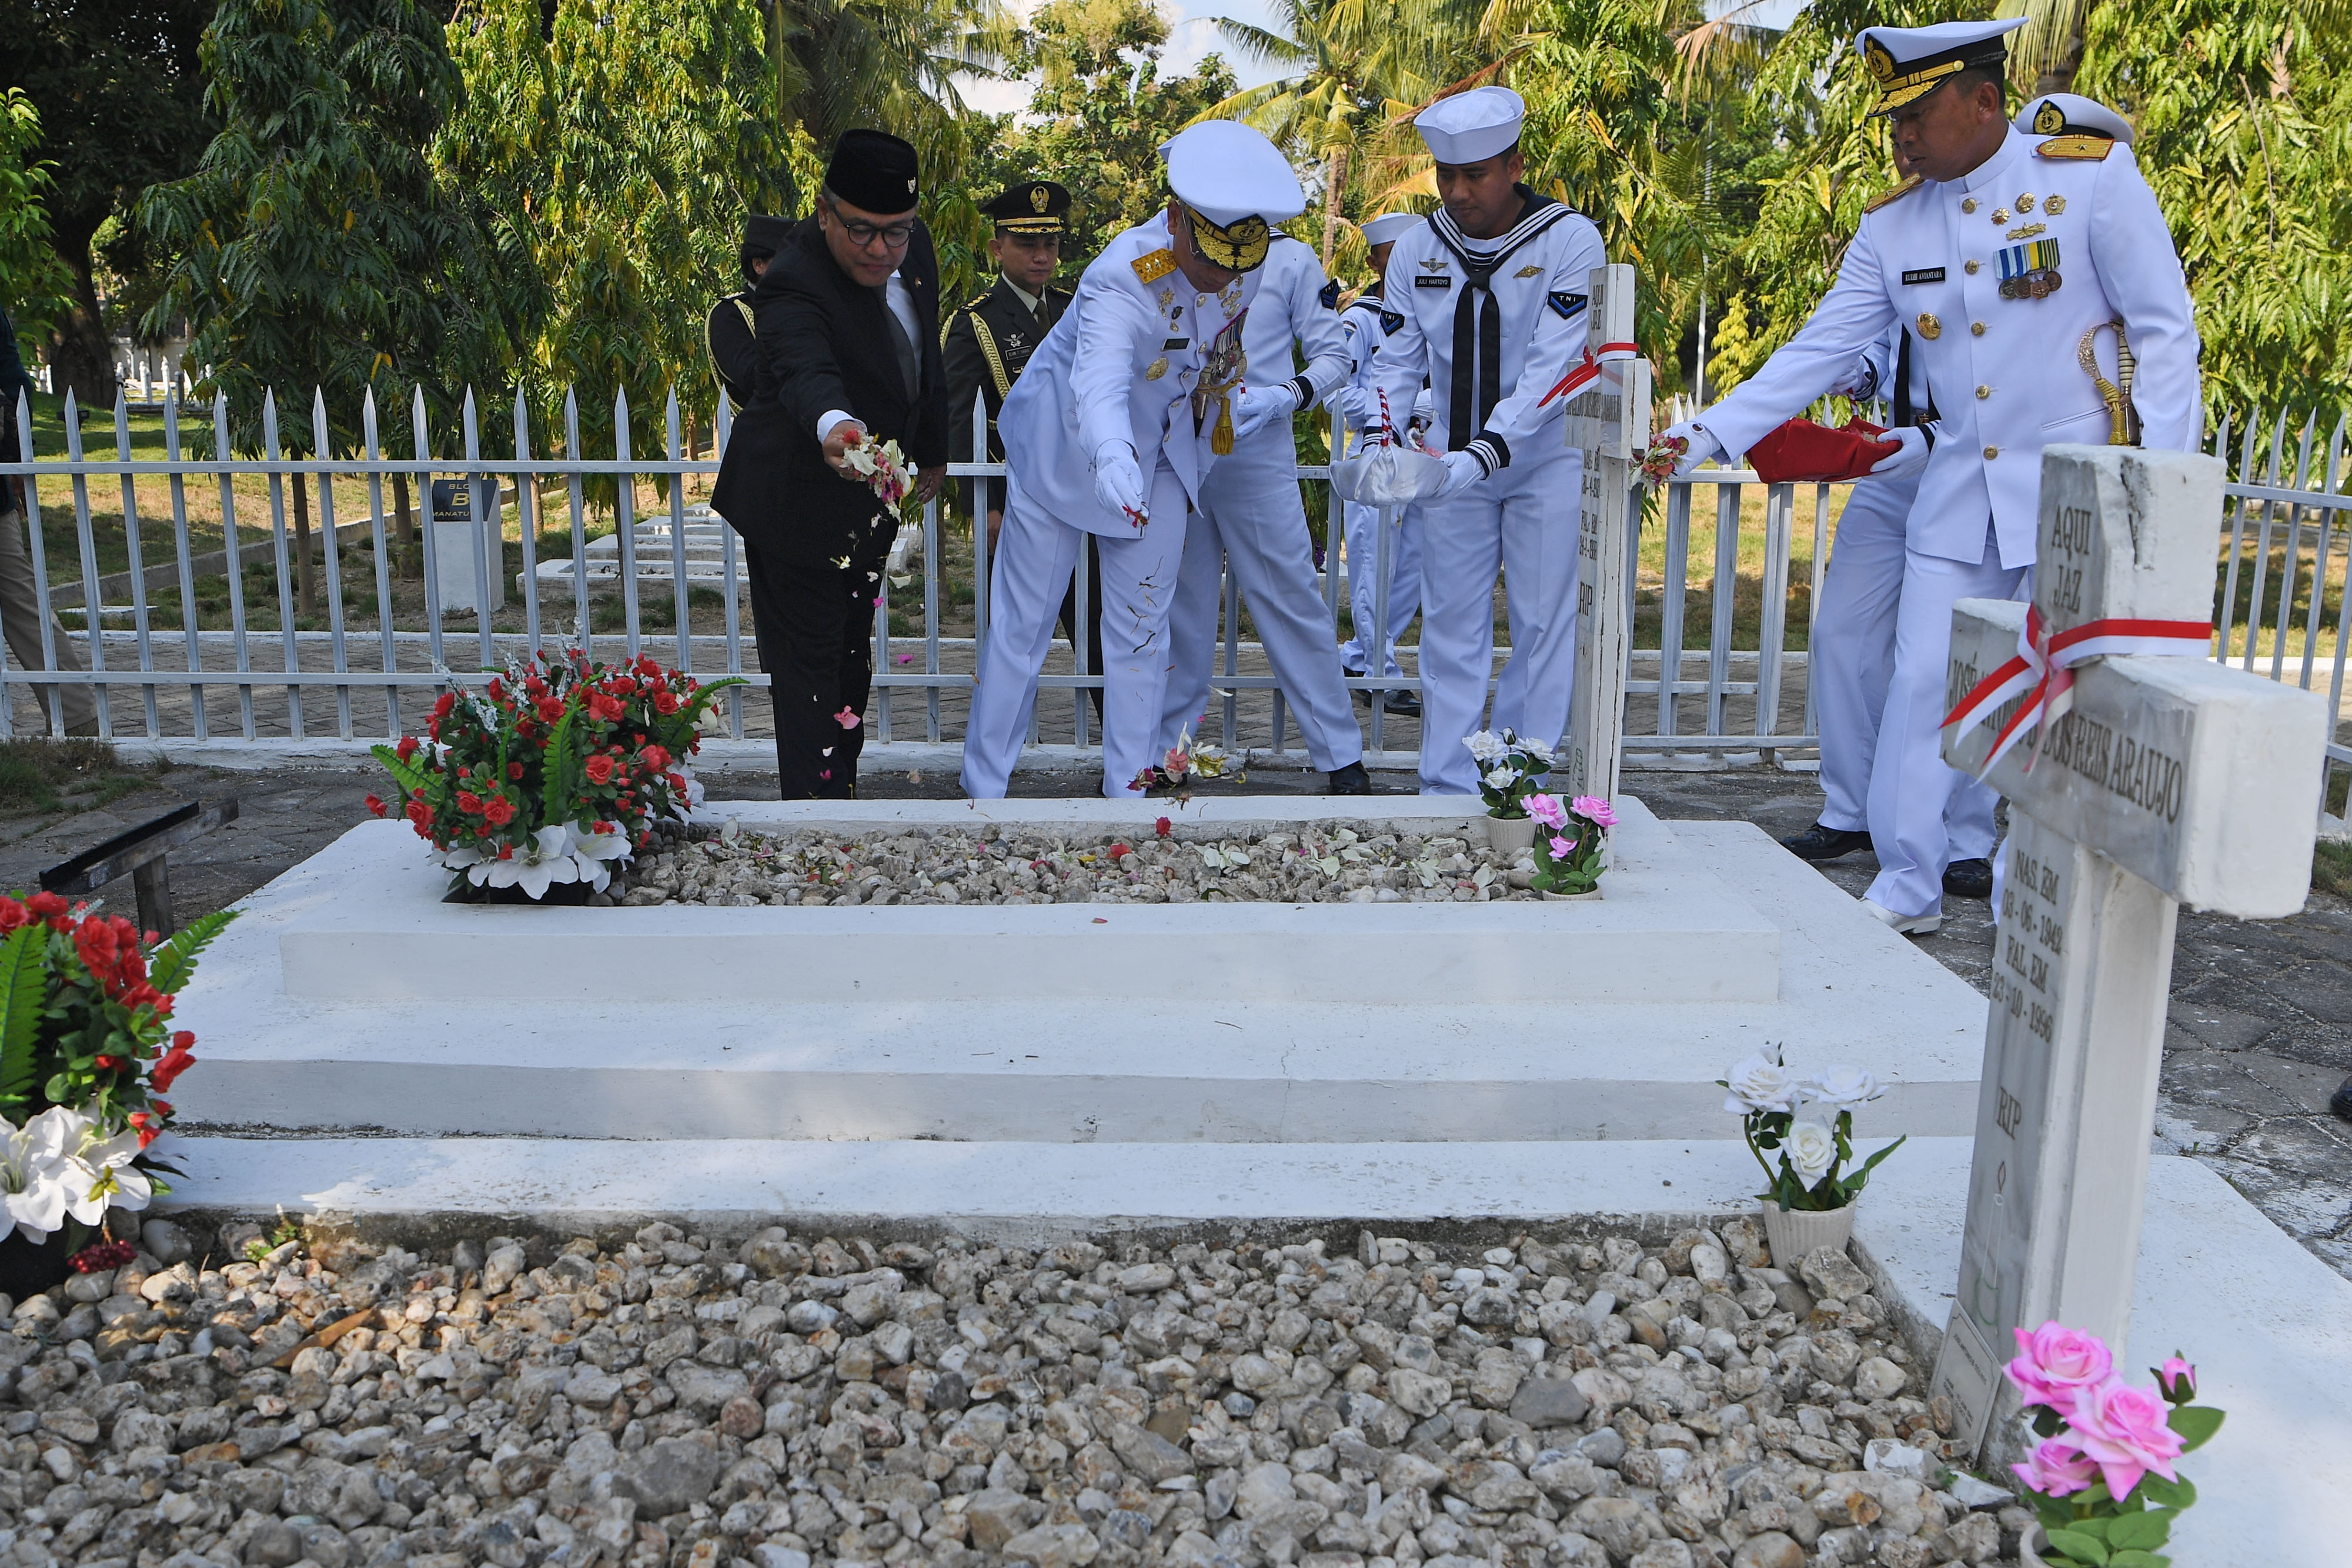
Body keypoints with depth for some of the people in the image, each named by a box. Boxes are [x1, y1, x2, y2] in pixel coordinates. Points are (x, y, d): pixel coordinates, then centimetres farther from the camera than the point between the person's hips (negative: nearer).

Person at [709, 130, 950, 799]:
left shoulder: (914, 248, -4)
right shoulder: (794, 285, -29)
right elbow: (806, 371, -49)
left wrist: (932, 448, 19)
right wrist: (832, 426, -71)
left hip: (872, 493, 8)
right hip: (800, 502, -8)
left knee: (852, 651, 19)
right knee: (809, 660, -4)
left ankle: (844, 788, 33)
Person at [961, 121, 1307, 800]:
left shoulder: (1248, 267, -13)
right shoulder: (1122, 280, -34)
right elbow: (1099, 385, -52)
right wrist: (1114, 459, -70)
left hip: (1161, 457, 5)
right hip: (1064, 455, -5)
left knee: (1142, 631, 5)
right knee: (1022, 626, 1)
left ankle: (1129, 791, 14)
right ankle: (982, 791, 14)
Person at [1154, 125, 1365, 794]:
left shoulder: (1289, 258, 4)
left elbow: (1333, 354, 3)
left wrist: (1292, 394, -17)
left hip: (1258, 458, -3)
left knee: (1291, 602, -2)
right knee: (1181, 610, 9)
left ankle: (1340, 753, 6)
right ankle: (1170, 747, 21)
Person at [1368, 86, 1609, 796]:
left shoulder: (1569, 240, -13)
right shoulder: (1418, 247, -1)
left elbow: (1552, 369, -21)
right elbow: (1396, 359, 1)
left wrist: (1486, 455, -34)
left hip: (1546, 461, -3)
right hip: (1452, 462, 3)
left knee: (1544, 627, -2)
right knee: (1451, 627, 4)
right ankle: (1447, 793, 11)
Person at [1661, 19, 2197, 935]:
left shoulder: (2094, 174, -7)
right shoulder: (1891, 226, 4)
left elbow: (2166, 332, -6)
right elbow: (1815, 353, 4)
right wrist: (1708, 436, -5)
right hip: (1958, 492, 4)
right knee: (1922, 686, 1)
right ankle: (1907, 891, 14)